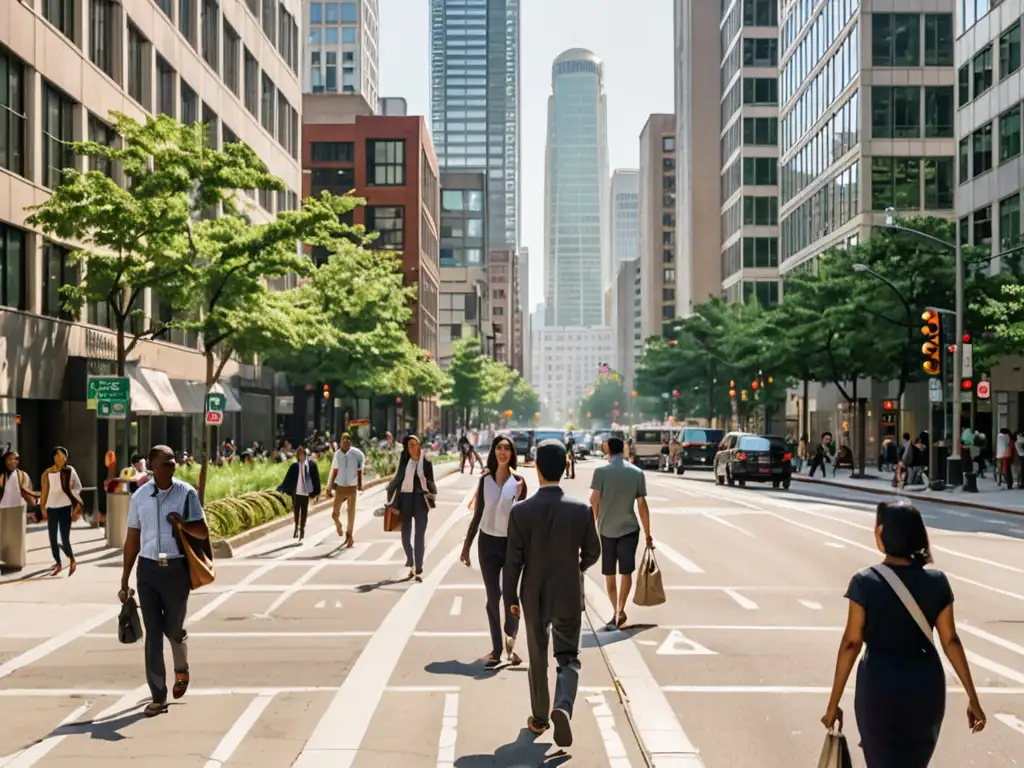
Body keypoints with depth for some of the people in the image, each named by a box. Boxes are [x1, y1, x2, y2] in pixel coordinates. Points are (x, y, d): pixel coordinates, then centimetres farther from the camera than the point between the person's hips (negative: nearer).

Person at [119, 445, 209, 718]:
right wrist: (124, 581, 8)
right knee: (153, 633, 3)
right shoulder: (139, 496, 2)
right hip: (148, 569, 2)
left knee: (173, 629, 10)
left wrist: (184, 524, -22)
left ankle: (182, 669, 42)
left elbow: (204, 532, -1)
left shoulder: (186, 493, -5)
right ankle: (158, 697, 10)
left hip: (176, 568, -2)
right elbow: (132, 539, 7)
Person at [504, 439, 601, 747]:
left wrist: (510, 597, 2)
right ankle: (563, 707, -17)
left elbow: (513, 560, -10)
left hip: (534, 597, 1)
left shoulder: (520, 511, -14)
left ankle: (540, 718, 28)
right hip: (569, 596, 0)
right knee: (568, 657, 8)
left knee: (538, 658, 17)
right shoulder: (581, 510, -11)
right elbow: (592, 552, 1)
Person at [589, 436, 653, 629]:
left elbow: (594, 500, -10)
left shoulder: (601, 471, -7)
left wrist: (594, 522, 7)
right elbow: (642, 504, -2)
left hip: (606, 529, -1)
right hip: (629, 528, 1)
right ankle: (621, 610, 0)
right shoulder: (637, 472, -1)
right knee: (626, 572, 9)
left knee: (609, 573, 11)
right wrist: (648, 534, 3)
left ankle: (615, 611, 15)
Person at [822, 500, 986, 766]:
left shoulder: (865, 582, -12)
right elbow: (951, 641, -3)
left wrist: (834, 703, -5)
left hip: (879, 686, -3)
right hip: (925, 687, 3)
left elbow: (851, 643, -11)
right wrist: (972, 697, 4)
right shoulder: (936, 582, -4)